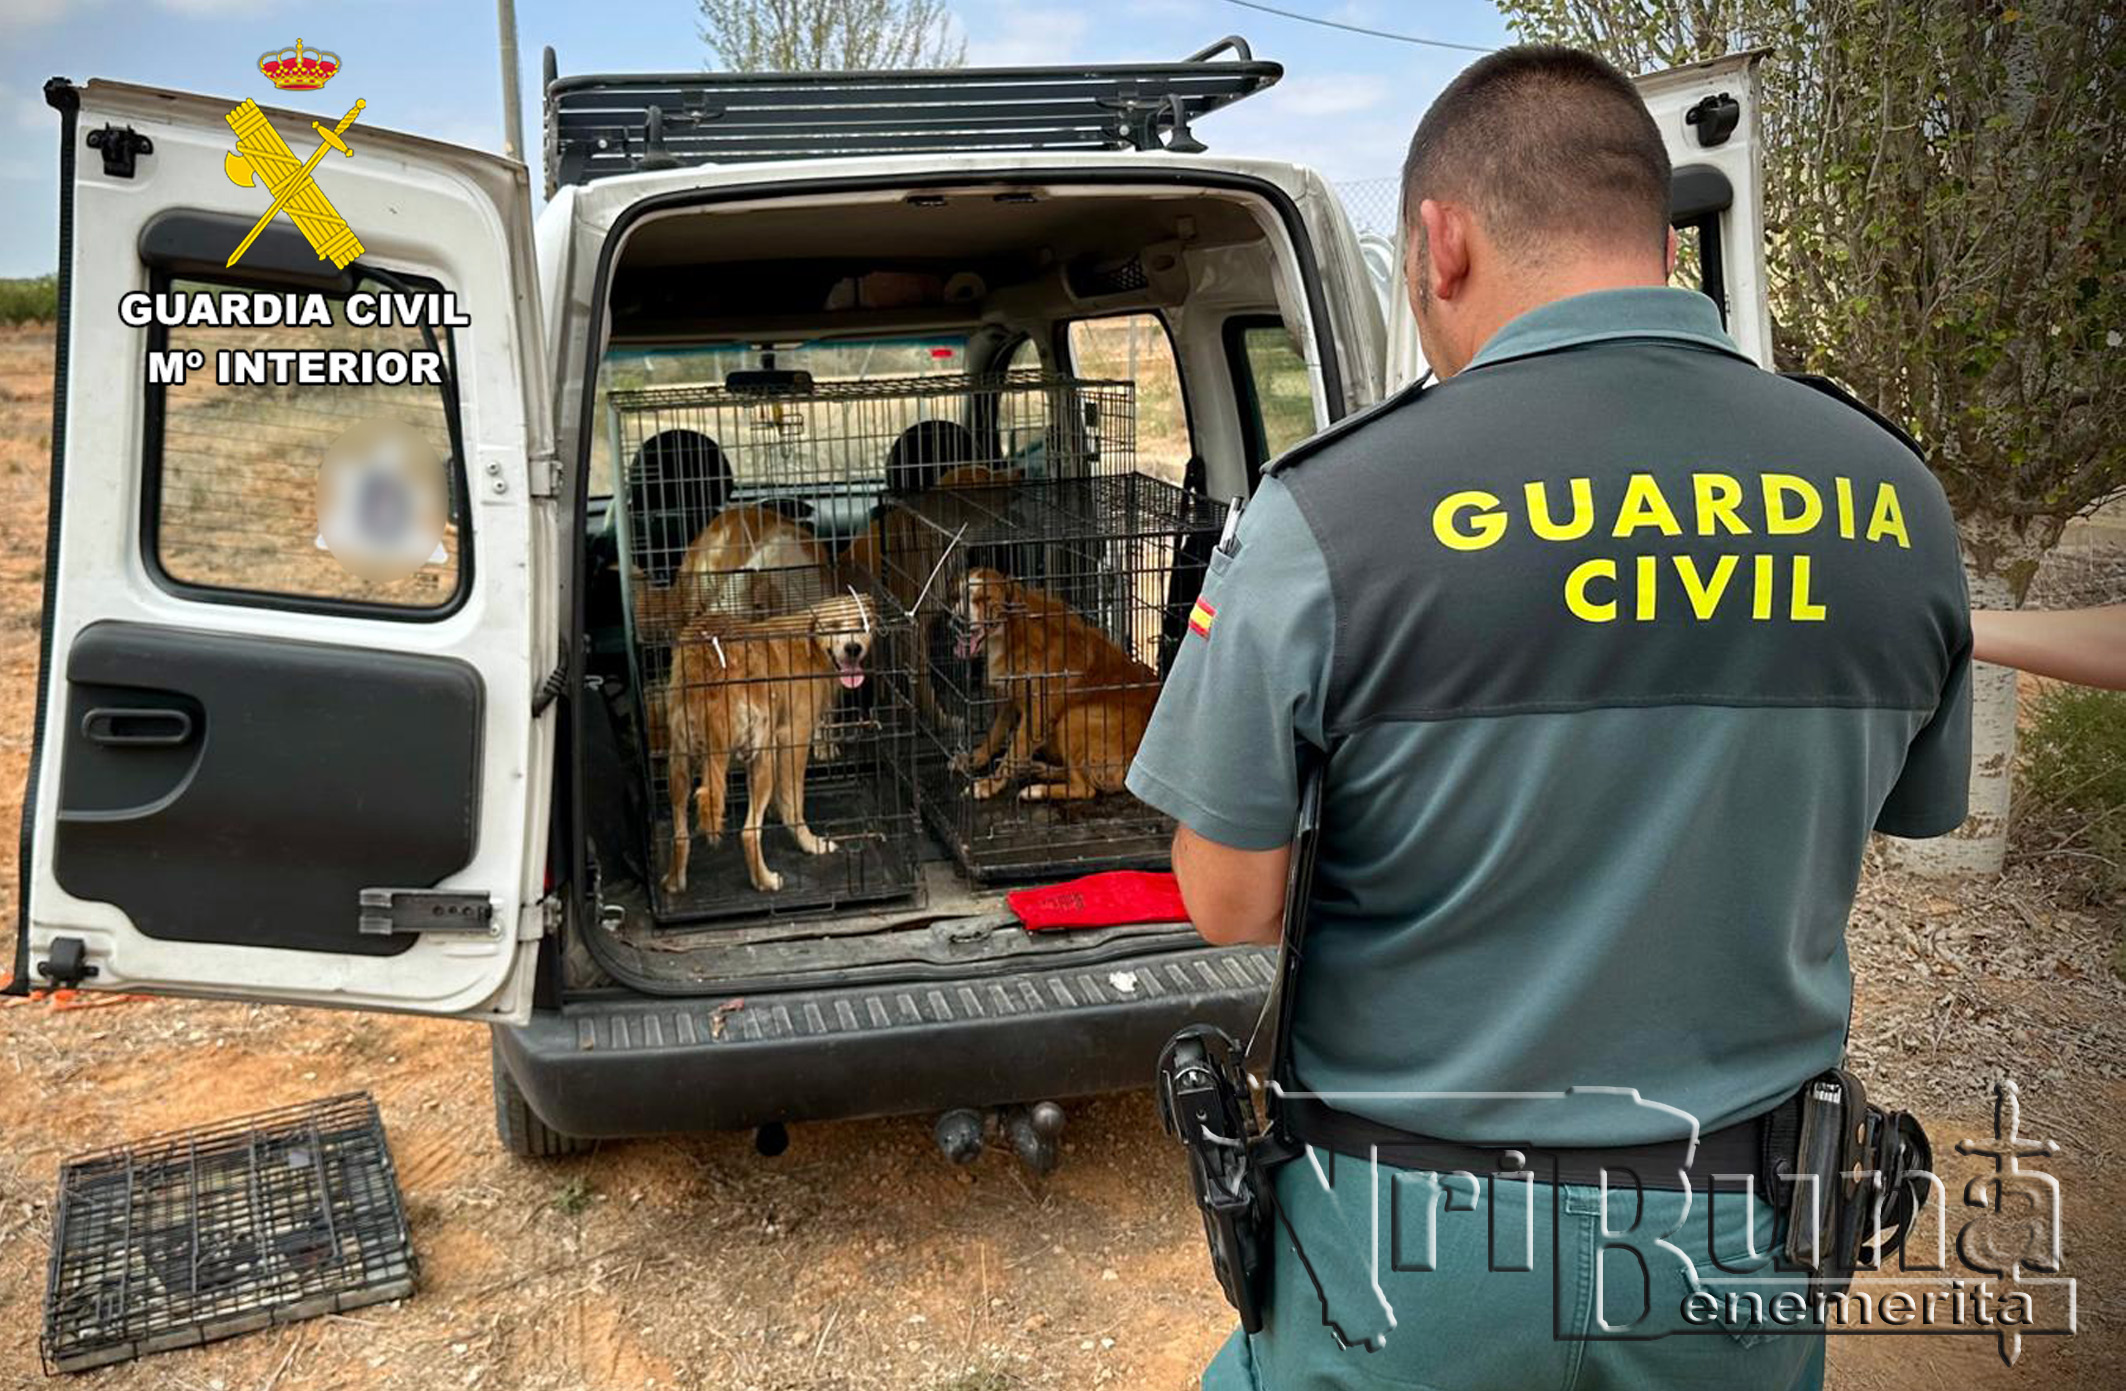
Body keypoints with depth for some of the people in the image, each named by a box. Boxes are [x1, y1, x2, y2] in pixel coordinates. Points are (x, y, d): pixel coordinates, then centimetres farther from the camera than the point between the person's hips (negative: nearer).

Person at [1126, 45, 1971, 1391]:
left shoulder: (1327, 512, -20)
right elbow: (1880, 840, 7)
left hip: (1415, 1245, -3)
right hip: (1744, 1237, 4)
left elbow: (1232, 907, -12)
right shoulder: (1895, 498, -5)